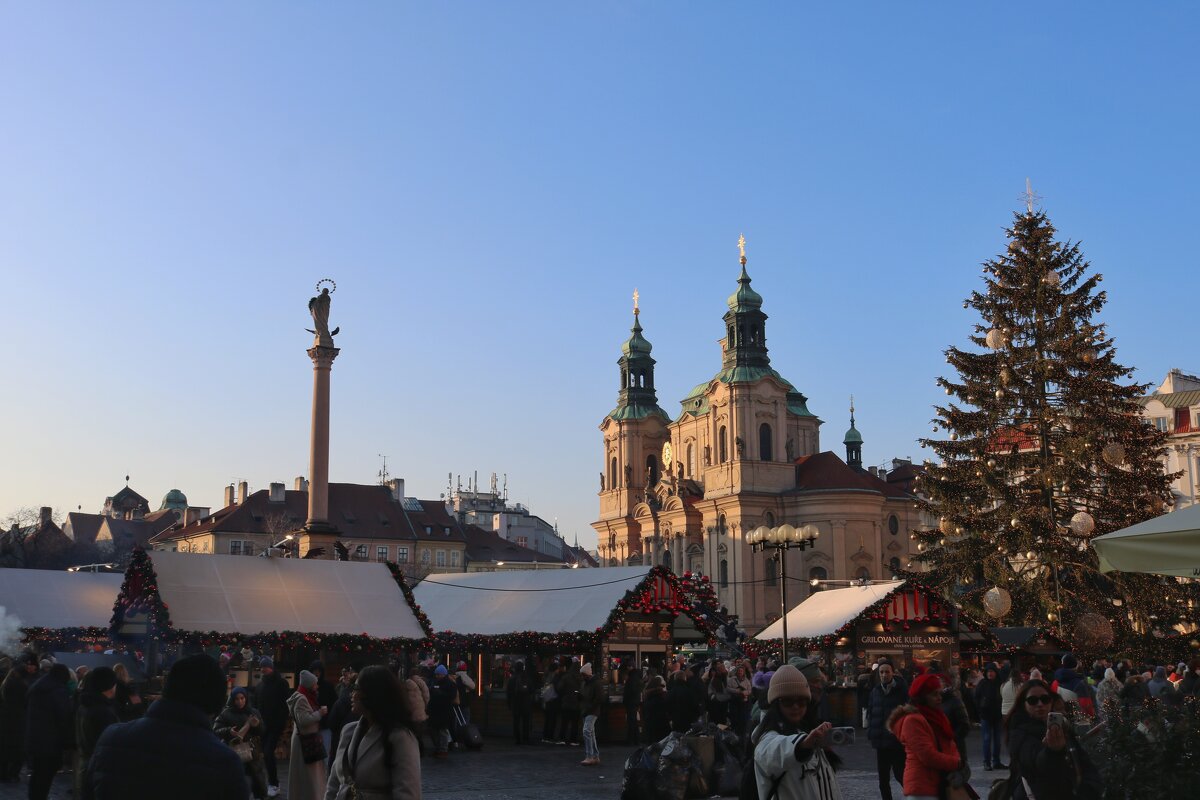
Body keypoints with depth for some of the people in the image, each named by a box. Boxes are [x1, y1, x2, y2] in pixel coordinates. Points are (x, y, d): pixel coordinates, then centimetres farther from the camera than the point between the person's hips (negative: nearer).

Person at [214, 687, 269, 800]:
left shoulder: (254, 713, 8)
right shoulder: (226, 714, 1)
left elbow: (263, 732, 9)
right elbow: (215, 731, -4)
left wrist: (258, 725, -13)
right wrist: (228, 731, -21)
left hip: (252, 753, 2)